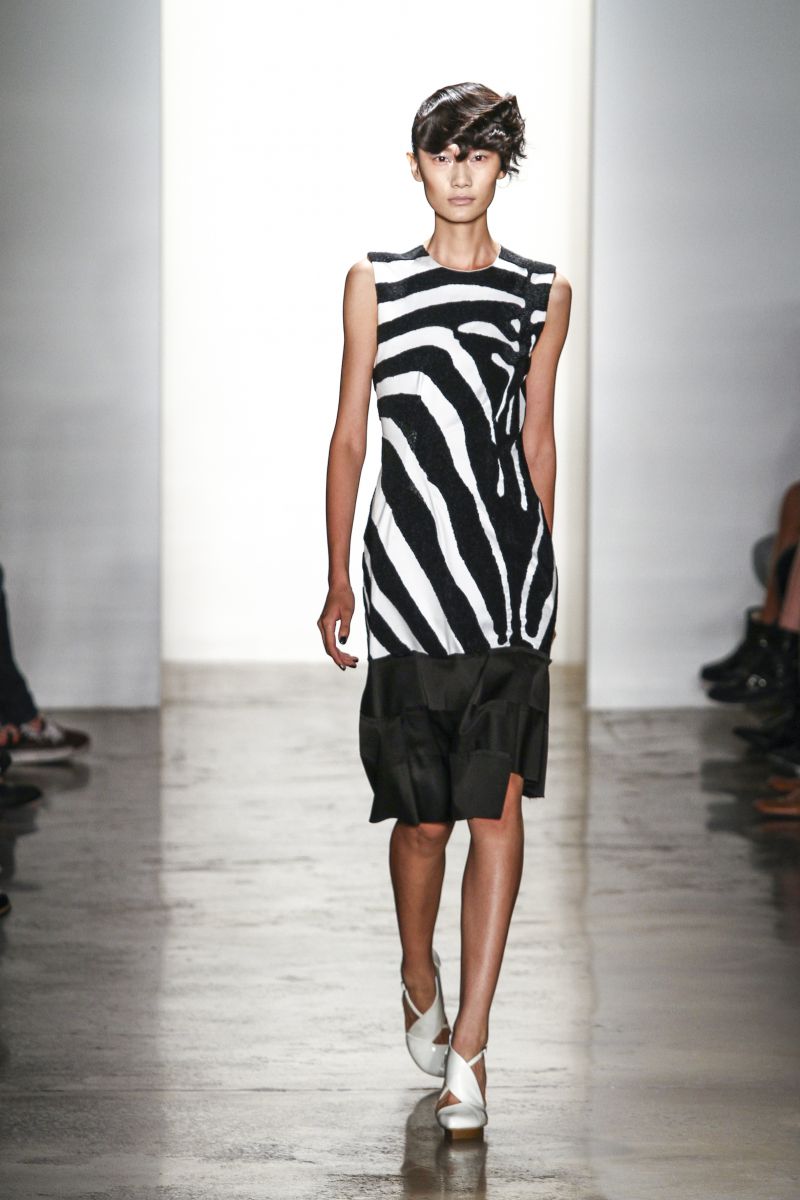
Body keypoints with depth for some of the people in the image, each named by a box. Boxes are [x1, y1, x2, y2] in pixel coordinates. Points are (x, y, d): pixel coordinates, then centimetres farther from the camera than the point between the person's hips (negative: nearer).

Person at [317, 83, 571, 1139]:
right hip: (407, 569, -1)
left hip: (511, 570, 1)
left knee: (497, 806, -7)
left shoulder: (544, 293, 10)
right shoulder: (376, 283, 6)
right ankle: (420, 982, 34)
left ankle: (467, 1048, -4)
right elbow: (349, 435, 7)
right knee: (423, 813, 5)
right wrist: (337, 582, 5)